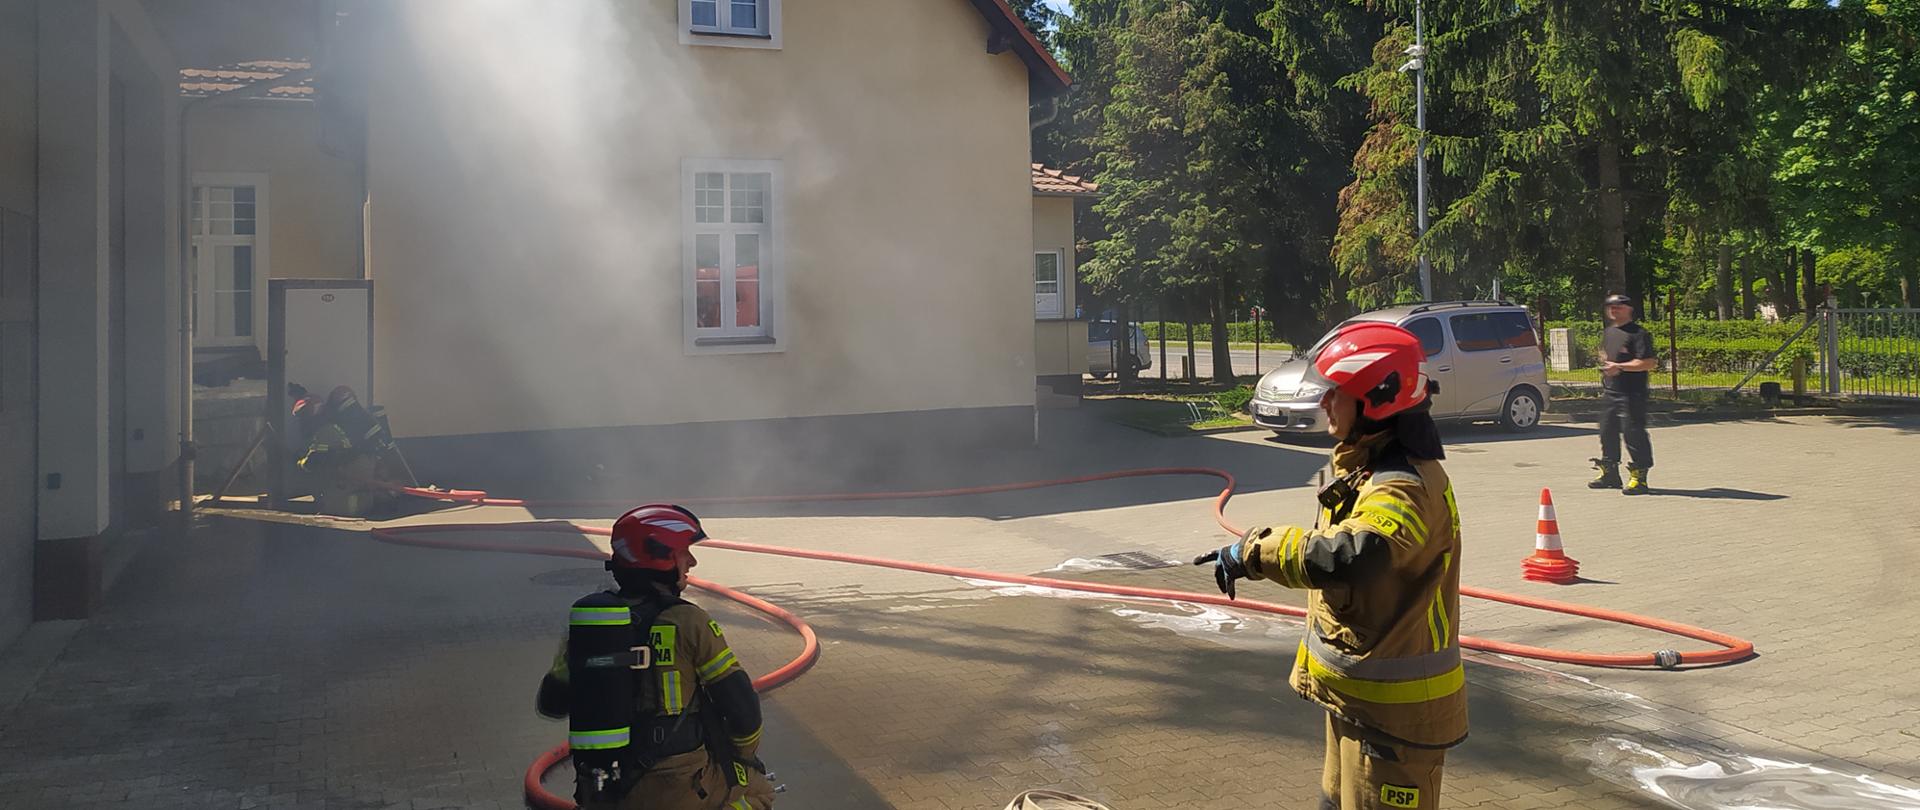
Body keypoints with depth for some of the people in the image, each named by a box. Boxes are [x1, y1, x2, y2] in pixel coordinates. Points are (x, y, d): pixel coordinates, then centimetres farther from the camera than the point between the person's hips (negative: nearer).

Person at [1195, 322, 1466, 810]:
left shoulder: (1405, 486, -26)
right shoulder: (1365, 466, 8)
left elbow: (1351, 556, -46)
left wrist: (1255, 550, -34)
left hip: (1392, 711, -10)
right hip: (1356, 694, 10)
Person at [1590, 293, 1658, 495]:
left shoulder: (1639, 333, -10)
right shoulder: (1608, 332, 17)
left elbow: (1650, 363, -18)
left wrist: (1619, 367, -21)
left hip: (1631, 394, -9)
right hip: (1608, 392, 9)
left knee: (1634, 433, -8)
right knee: (1607, 432, 14)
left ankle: (1639, 477, -4)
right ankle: (1609, 473, 26)